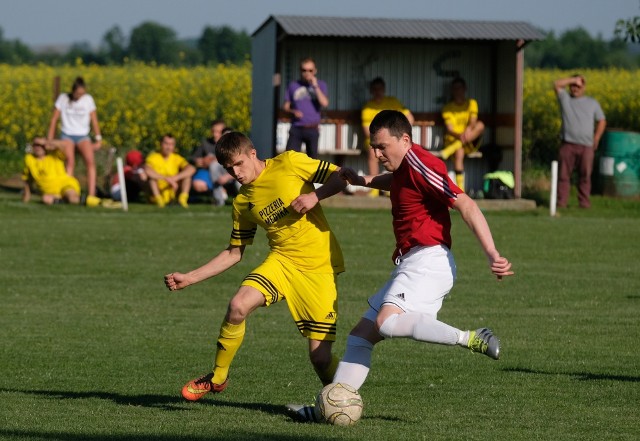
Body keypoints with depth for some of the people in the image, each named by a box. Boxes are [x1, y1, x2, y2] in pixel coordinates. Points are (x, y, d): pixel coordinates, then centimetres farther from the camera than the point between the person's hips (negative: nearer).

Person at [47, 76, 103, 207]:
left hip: (83, 136, 1)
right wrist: (49, 139, 2)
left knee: (90, 161, -24)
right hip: (67, 135, -1)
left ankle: (91, 196, -31)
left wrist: (98, 139, 2)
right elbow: (54, 119, 2)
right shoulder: (63, 98, -2)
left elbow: (94, 120, 5)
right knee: (70, 162, -27)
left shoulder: (88, 99, 0)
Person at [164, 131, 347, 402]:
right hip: (282, 260, 4)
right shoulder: (243, 202, 9)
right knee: (238, 306, -24)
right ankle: (217, 378, -4)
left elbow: (341, 177, -2)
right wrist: (189, 278, 10)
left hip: (319, 267, -4)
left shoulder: (289, 163, -4)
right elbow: (234, 253, 16)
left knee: (320, 355, -10)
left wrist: (315, 196, -20)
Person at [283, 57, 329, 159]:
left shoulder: (320, 85, 6)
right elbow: (286, 106, 12)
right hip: (296, 128, 0)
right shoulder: (293, 85, 8)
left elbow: (324, 103, -10)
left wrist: (315, 86, -13)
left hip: (312, 129, 0)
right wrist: (293, 111, -9)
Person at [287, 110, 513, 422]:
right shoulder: (402, 168, 17)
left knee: (387, 322, -33)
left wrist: (491, 254, -28)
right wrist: (362, 181, 32)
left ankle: (472, 339, -33)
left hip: (429, 259, -10)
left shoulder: (419, 164, -13)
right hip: (410, 266, 10)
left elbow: (466, 206, -20)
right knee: (360, 335, 8)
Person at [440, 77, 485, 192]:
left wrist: (467, 133, -29)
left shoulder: (471, 103, 10)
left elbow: (473, 122, -5)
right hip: (452, 140, -2)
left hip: (470, 143, 2)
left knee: (480, 125, -28)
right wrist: (458, 135, -31)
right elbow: (449, 129, -8)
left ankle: (449, 151, -39)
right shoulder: (447, 108, 5)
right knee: (459, 152, -37)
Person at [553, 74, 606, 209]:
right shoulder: (565, 99, 11)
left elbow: (602, 122, 16)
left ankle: (584, 203, 7)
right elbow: (556, 84, -2)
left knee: (585, 176, 2)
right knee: (563, 175, -4)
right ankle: (561, 203, -2)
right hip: (568, 145, -1)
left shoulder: (592, 103, 15)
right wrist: (573, 80, -2)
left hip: (586, 147, 1)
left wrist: (596, 139, 5)